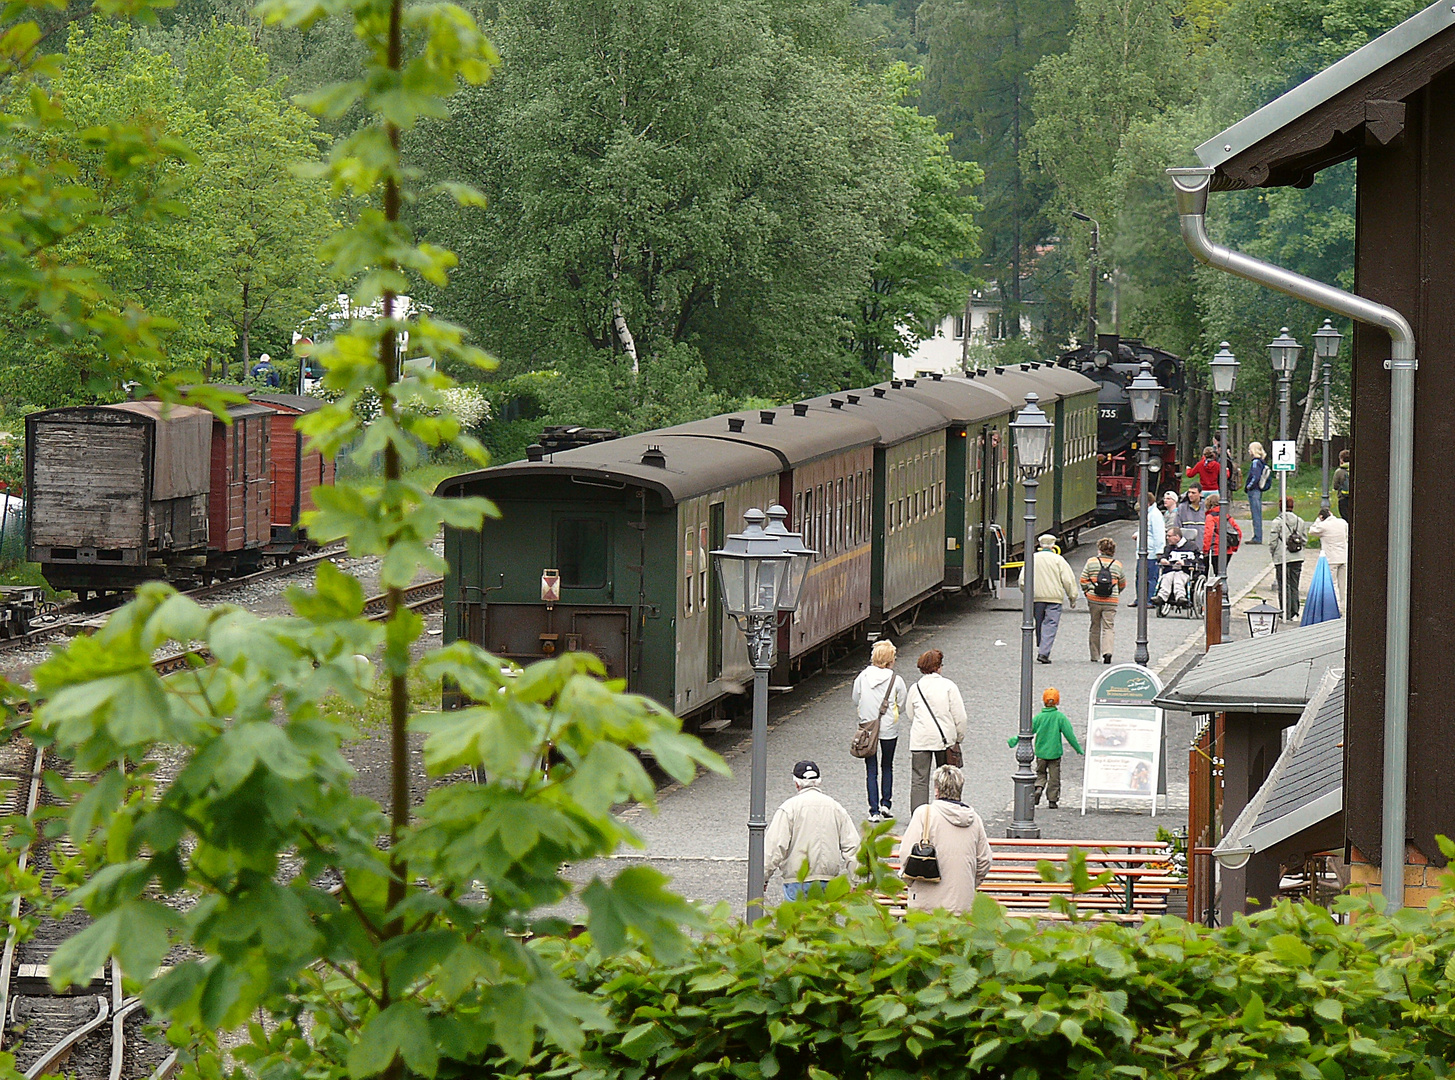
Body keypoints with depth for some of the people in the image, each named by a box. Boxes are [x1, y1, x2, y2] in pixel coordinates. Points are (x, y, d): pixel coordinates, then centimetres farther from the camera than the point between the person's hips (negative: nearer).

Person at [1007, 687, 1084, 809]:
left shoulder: (1039, 717, -7)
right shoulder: (1060, 717, -10)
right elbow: (1070, 735, -7)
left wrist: (1013, 741, 5)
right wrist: (1079, 750, 2)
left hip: (1041, 752, 1)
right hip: (1055, 752, -1)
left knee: (1040, 773, 17)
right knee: (1054, 777, 9)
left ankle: (1038, 787, -12)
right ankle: (1052, 801, 9)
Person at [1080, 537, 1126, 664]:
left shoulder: (1091, 562, 0)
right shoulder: (1117, 565, 5)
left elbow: (1083, 580, -1)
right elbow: (1122, 584, 15)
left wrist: (1087, 592, 13)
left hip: (1094, 601, 0)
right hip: (1111, 601, 0)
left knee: (1095, 627, 12)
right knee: (1108, 628, 1)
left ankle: (1094, 656, 17)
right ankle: (1107, 651, -21)